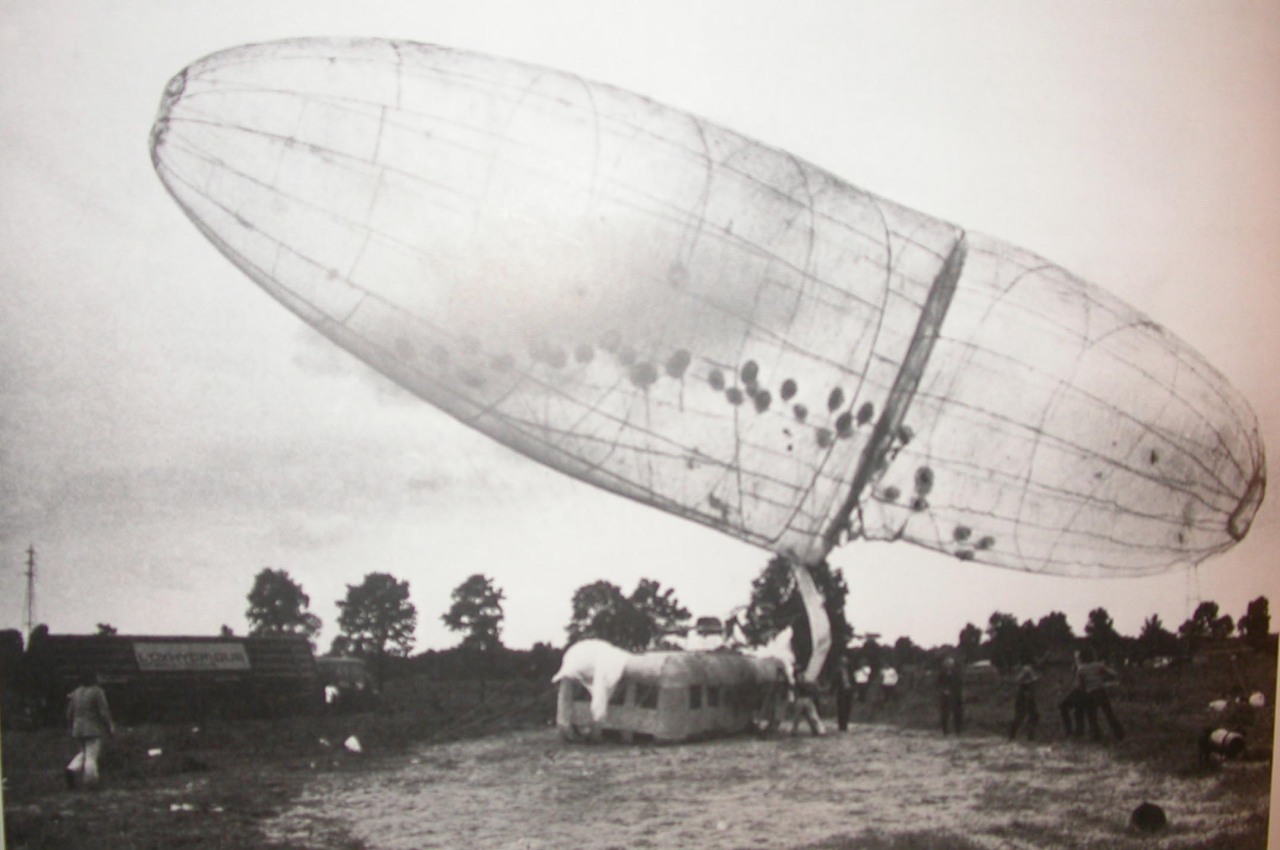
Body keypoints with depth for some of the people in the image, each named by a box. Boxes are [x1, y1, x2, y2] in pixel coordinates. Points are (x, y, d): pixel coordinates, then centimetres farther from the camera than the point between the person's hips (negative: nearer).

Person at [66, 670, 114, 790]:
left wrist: (73, 727, 24)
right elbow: (104, 712, -12)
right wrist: (110, 727, 0)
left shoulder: (75, 693, 7)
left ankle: (72, 769, -2)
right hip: (93, 730, -6)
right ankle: (90, 783, -2)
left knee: (84, 753, 22)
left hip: (78, 729, 6)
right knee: (91, 756, -2)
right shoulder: (97, 692, -11)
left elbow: (69, 714, 11)